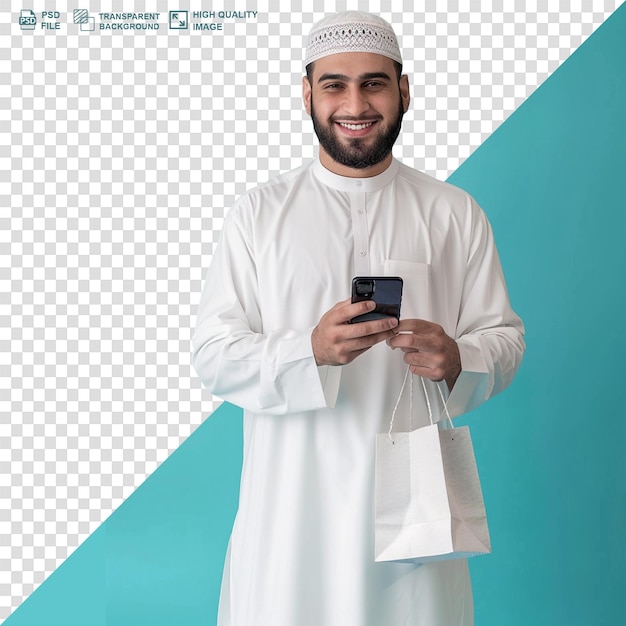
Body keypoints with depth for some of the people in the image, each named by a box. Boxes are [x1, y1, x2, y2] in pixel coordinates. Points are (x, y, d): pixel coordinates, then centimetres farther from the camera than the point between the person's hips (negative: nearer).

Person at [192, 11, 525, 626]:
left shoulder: (455, 214, 5)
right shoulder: (258, 211, 2)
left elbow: (503, 335, 6)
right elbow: (211, 353, -3)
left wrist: (457, 361, -18)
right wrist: (311, 350, -22)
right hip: (291, 500, 0)